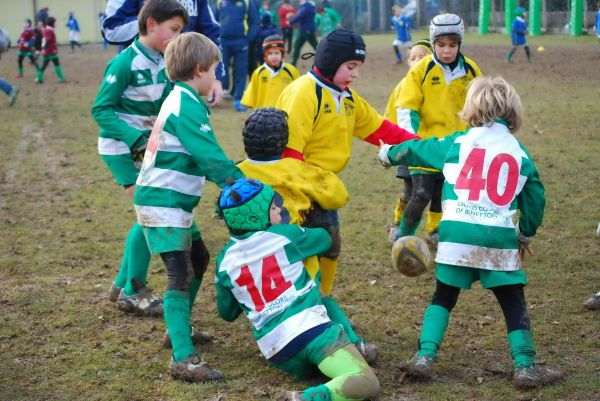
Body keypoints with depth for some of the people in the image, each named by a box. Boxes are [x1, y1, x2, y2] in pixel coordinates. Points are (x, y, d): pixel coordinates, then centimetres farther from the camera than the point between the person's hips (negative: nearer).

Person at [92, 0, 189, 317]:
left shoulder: (163, 62, 2)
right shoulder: (125, 63, -19)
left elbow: (164, 106, 8)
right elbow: (101, 109, -18)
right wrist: (136, 139, -26)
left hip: (147, 146, 8)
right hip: (121, 148, -7)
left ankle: (123, 284, 24)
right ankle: (133, 293, 4)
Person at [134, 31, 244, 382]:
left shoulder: (179, 100, 15)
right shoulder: (188, 106, -17)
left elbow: (202, 156, 17)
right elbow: (211, 157, -23)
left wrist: (234, 180, 10)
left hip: (172, 203, 10)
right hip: (164, 204, -10)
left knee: (199, 258, 23)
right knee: (181, 276, -14)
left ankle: (180, 329, 35)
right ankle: (183, 359, -18)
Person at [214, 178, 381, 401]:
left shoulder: (225, 260, 10)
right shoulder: (284, 234, 3)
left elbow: (228, 314, 23)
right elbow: (324, 239, 25)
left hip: (274, 349, 5)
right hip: (309, 329, -4)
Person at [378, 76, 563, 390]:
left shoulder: (457, 143, 7)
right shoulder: (520, 153, 10)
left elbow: (416, 149, 21)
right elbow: (535, 198, 16)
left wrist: (388, 154, 40)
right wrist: (526, 234, 30)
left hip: (457, 235, 0)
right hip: (500, 238, 0)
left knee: (443, 297, 15)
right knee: (514, 303, 9)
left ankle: (424, 357, 7)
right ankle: (526, 367, 6)